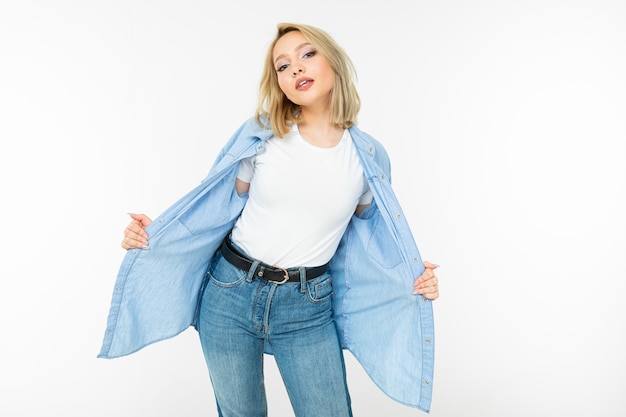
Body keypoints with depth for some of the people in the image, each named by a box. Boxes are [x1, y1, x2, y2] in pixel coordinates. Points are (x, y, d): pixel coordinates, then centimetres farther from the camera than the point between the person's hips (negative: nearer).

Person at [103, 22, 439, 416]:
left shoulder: (368, 157, -2)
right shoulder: (262, 135, -5)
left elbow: (369, 234, 11)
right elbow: (222, 207, 5)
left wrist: (414, 278, -4)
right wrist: (153, 234, -6)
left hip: (308, 309, 1)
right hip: (230, 294, 0)